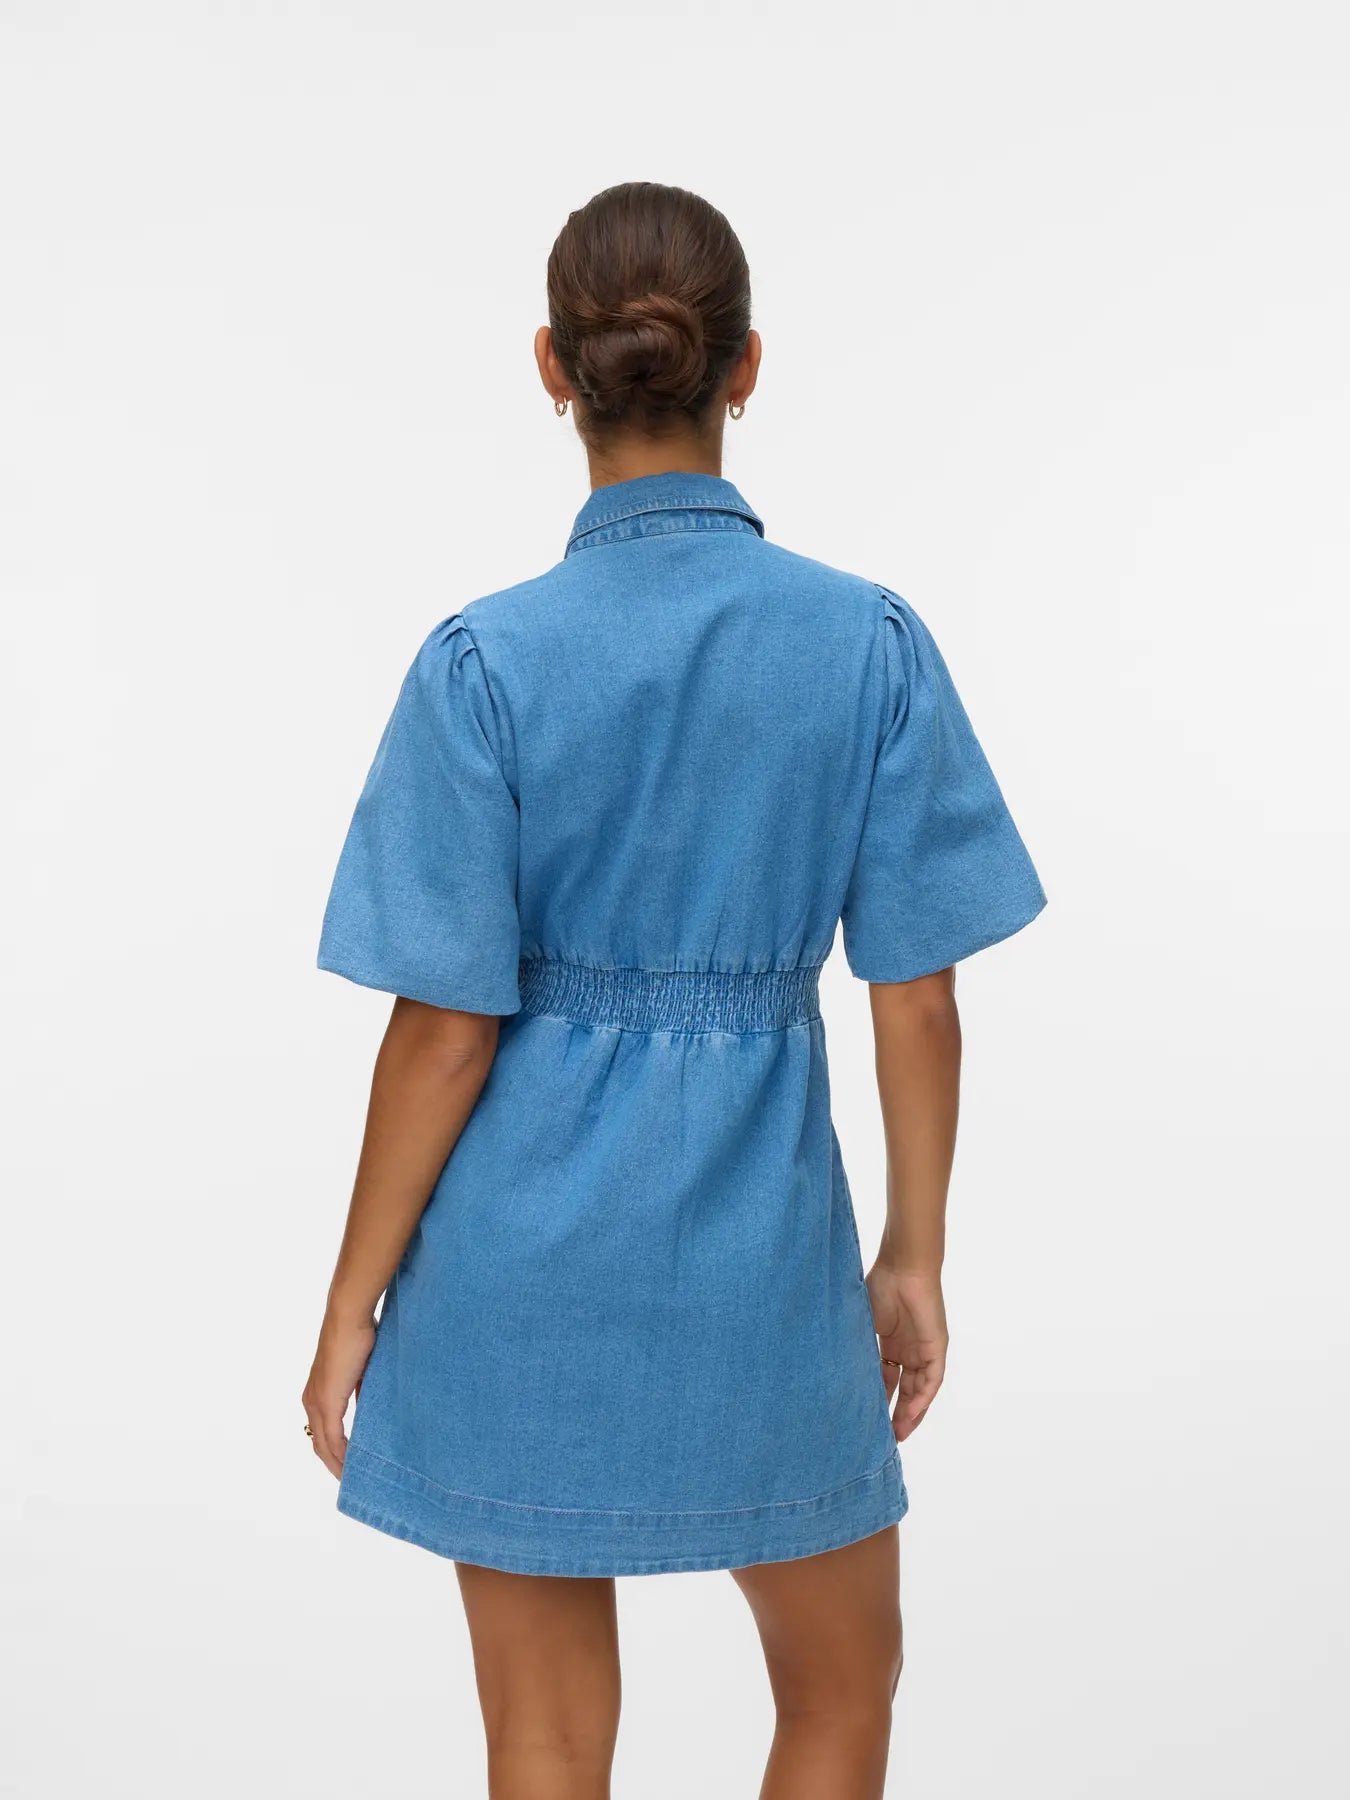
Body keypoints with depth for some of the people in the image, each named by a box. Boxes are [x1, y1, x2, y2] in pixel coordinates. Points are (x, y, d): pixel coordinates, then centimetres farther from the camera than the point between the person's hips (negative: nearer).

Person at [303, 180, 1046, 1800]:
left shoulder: (485, 662, -13)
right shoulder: (872, 641, -8)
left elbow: (446, 1031, -11)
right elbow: (918, 1000, -4)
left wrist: (354, 1306, 1)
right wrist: (915, 1258, 9)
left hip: (522, 1249, 0)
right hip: (761, 1240, 1)